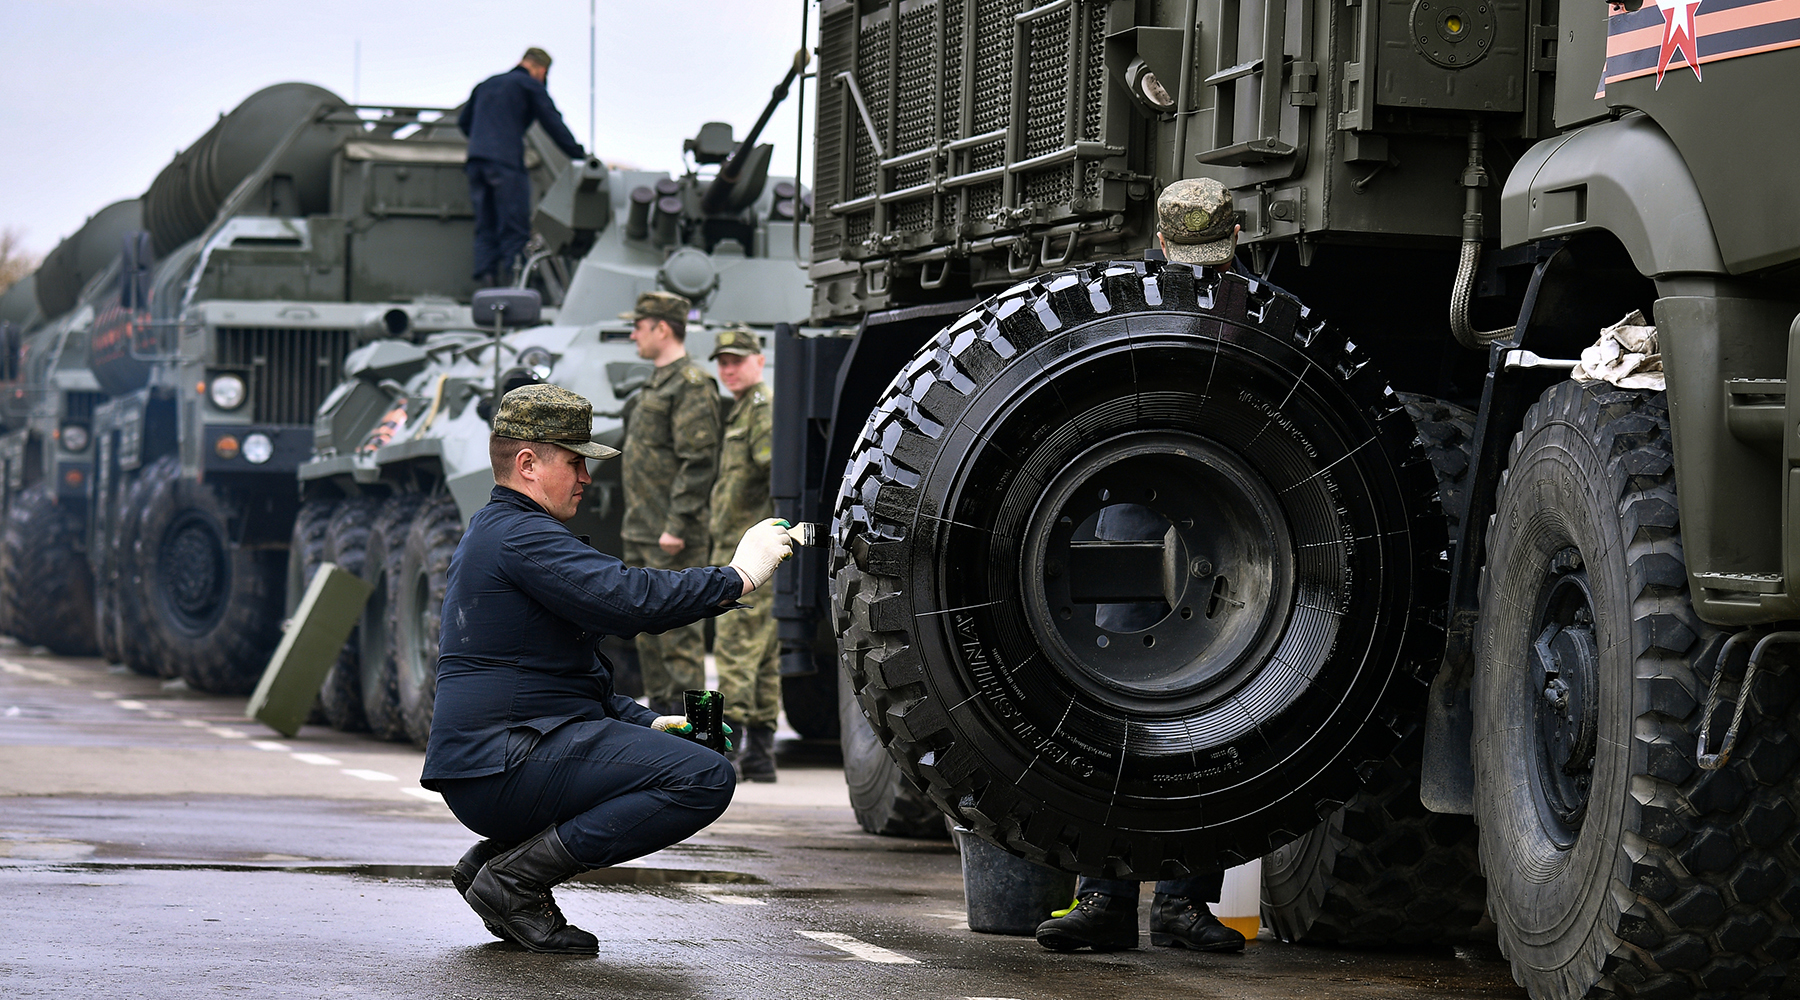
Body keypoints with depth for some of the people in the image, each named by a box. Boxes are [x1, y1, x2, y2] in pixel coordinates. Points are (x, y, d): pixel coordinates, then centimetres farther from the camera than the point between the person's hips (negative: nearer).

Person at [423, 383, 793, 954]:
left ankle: (491, 859, 11)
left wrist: (646, 724, 17)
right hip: (504, 768, -11)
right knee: (705, 778, -19)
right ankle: (517, 877, -14)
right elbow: (627, 600, -24)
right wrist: (737, 576, -14)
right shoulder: (520, 535, -11)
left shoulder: (491, 531, 25)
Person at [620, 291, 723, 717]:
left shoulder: (692, 386, -13)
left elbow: (697, 462, -19)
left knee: (678, 633, -9)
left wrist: (676, 527, -23)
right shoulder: (657, 385, 19)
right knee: (648, 634, 14)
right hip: (641, 536, 11)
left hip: (673, 541, -11)